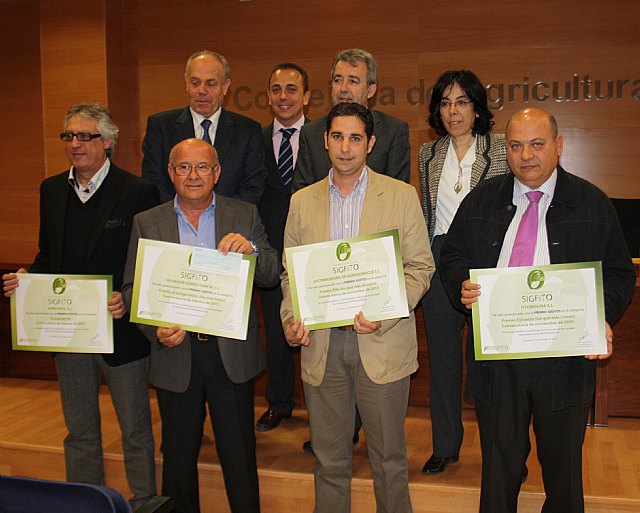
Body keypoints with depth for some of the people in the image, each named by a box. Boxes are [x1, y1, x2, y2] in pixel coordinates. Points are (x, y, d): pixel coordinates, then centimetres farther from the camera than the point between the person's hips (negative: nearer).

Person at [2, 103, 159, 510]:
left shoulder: (138, 192, -10)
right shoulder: (52, 190, 8)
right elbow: (48, 255, 14)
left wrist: (128, 300, -26)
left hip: (121, 329, -5)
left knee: (135, 430, 10)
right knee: (79, 431, 19)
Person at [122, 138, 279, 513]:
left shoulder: (245, 215, 2)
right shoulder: (147, 223, 4)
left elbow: (271, 277, -3)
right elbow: (132, 289, 2)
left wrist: (250, 248, -24)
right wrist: (156, 329, -16)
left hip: (232, 353, -1)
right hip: (176, 353, 1)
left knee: (240, 454, 9)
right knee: (179, 455, 16)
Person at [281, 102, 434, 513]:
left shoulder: (402, 196, 1)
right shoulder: (302, 201, 9)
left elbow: (420, 267, -1)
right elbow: (291, 271, 12)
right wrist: (291, 318, -6)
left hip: (383, 344, -2)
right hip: (321, 344, 2)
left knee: (389, 459, 10)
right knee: (329, 460, 13)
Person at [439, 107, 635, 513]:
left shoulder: (592, 203, 0)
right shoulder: (482, 200, 6)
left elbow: (619, 274, 2)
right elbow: (453, 258, 10)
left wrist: (603, 318, -16)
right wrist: (463, 285, -12)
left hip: (565, 357, -1)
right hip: (496, 355, 1)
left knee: (562, 465, 16)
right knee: (499, 463, 16)